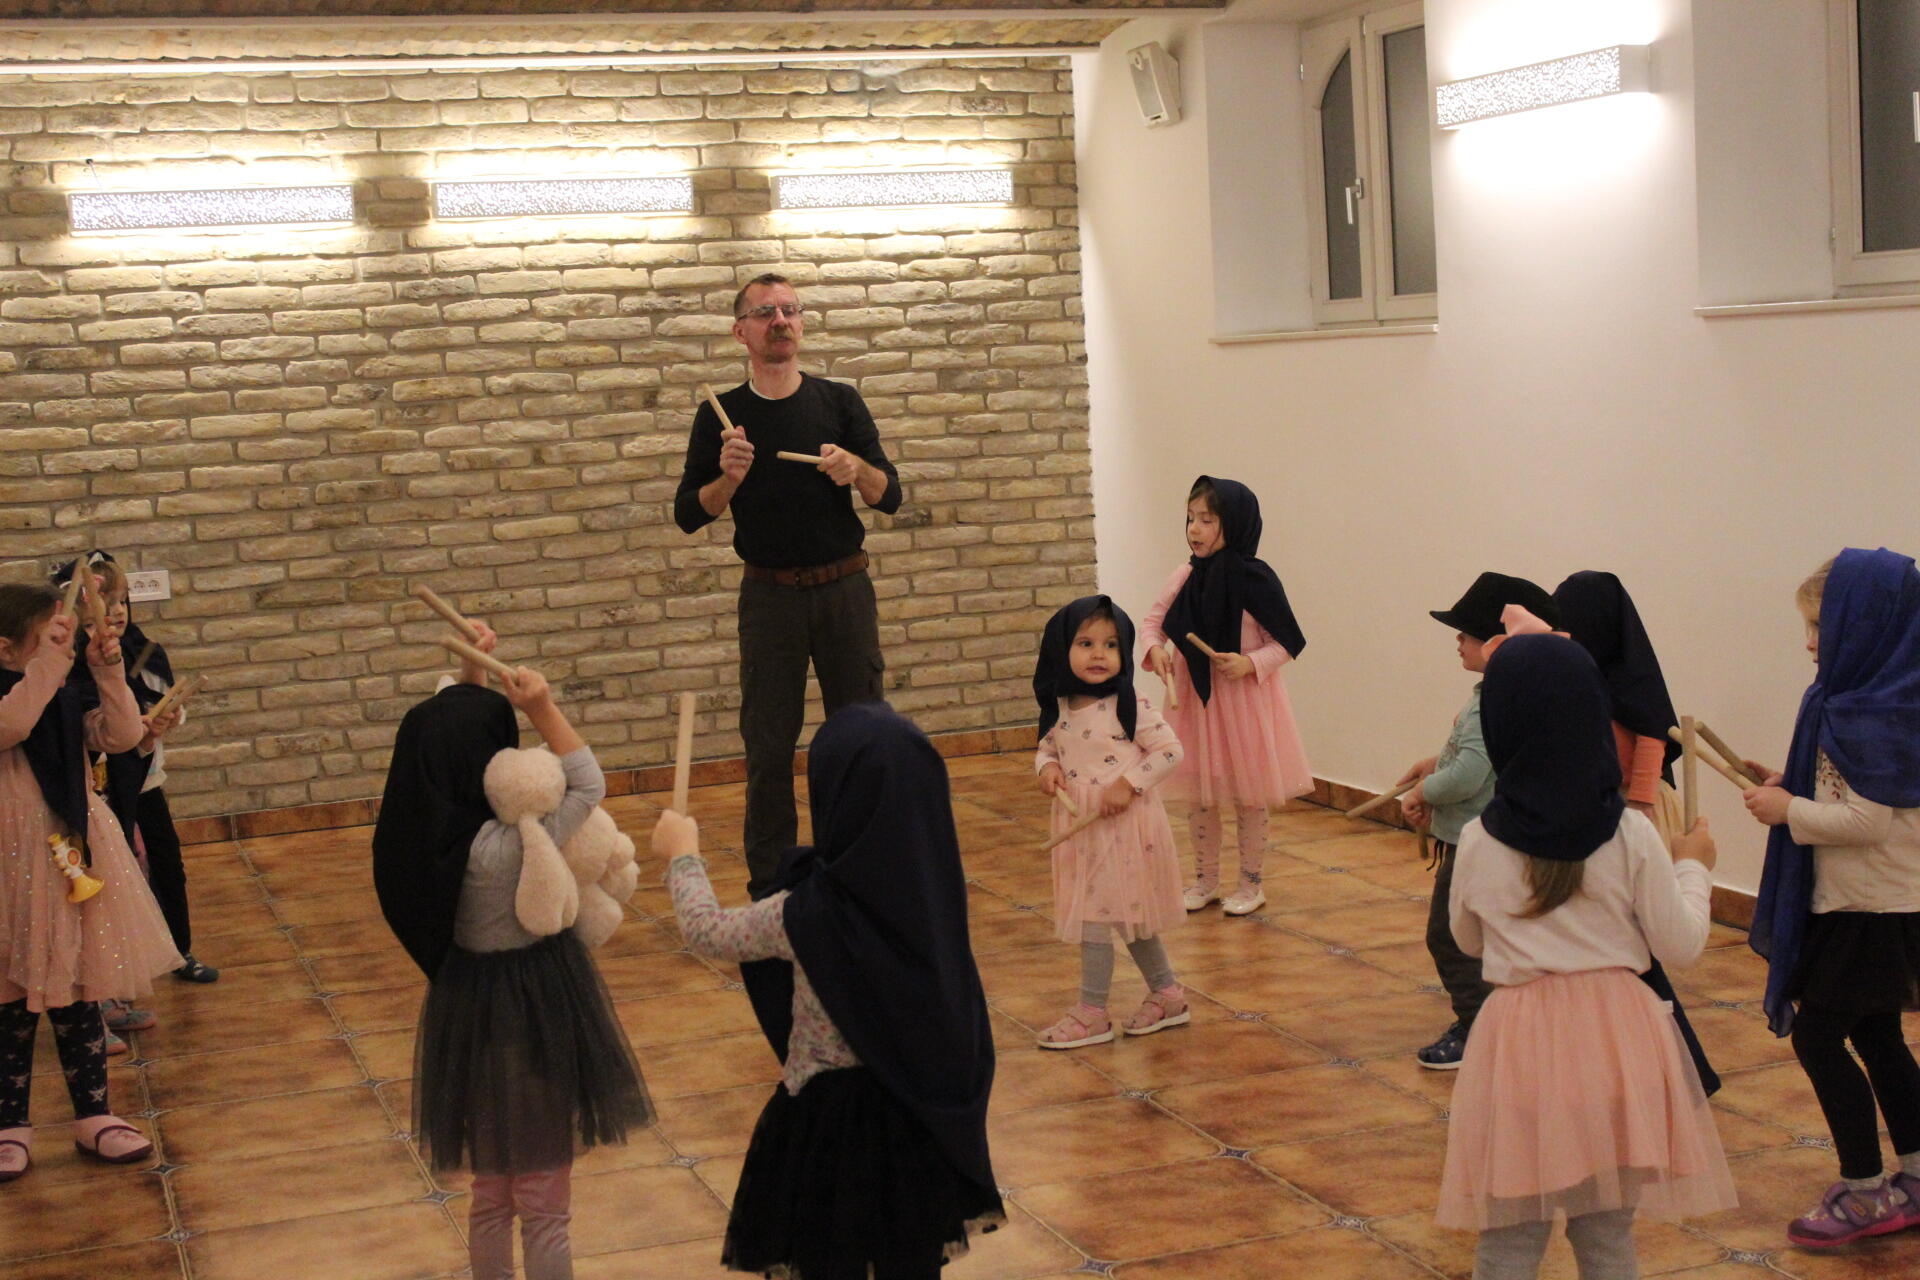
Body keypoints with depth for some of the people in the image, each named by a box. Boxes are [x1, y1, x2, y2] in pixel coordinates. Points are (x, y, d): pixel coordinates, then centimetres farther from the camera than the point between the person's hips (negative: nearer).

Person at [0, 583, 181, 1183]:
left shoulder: (66, 703, 7)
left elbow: (121, 735, -1)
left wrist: (109, 673, -10)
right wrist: (49, 662, -31)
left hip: (74, 864, 5)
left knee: (79, 1000, 12)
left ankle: (93, 1116, 22)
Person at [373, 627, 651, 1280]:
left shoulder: (429, 827, -7)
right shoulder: (501, 848, -28)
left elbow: (454, 741, 12)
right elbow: (589, 785, -16)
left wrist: (471, 676, 5)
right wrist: (545, 712, -21)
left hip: (468, 1005, 8)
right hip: (532, 1012, -8)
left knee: (492, 1194, 22)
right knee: (544, 1208, 6)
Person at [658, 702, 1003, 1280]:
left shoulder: (809, 915, -24)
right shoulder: (936, 885, -11)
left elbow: (706, 933, -8)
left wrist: (682, 855, 10)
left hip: (834, 1117, -5)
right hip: (924, 1112, 5)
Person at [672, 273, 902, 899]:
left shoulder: (839, 402, 2)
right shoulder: (720, 417, 1)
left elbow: (891, 498, 1)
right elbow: (689, 515, 1)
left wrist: (856, 469, -20)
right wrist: (728, 477, -18)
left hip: (844, 588, 1)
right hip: (769, 595, -1)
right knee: (768, 746, 1)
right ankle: (768, 888, 8)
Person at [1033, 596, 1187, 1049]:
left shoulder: (1130, 706, -14)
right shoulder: (1059, 709, 3)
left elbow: (1170, 751, -12)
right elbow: (1047, 748, 17)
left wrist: (1129, 783, -21)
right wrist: (1047, 768, -6)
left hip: (1125, 825, -6)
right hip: (1080, 827, 7)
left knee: (1095, 915, -5)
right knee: (1130, 915, 16)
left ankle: (1092, 1012, 7)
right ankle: (1167, 995, 31)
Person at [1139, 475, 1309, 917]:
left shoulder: (1256, 580, -15)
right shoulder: (1185, 577, -2)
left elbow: (1286, 643, -9)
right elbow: (1153, 620, 9)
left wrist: (1249, 664, -24)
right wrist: (1155, 648, -11)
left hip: (1244, 697, -4)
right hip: (1193, 697, 4)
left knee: (1247, 796, 8)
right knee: (1199, 796, 13)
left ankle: (1250, 884, 22)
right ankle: (1204, 880, 28)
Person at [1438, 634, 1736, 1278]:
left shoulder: (1479, 844, -5)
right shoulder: (1632, 837, -8)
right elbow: (1681, 947, -1)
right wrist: (1692, 867, 15)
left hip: (1520, 1039, 0)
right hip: (1617, 1033, 1)